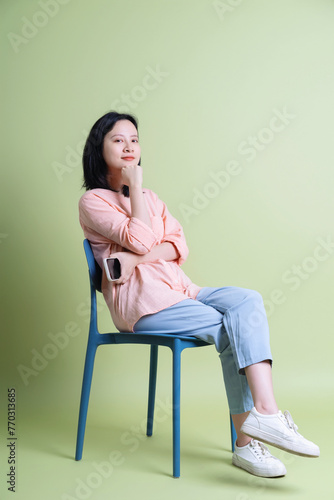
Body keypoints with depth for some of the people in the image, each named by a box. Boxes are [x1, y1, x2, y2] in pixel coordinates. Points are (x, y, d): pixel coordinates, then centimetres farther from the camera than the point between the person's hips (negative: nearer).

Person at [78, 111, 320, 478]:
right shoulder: (93, 201, 3)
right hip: (142, 303, -6)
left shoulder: (149, 198, 23)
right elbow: (141, 240, -12)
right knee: (231, 329, -21)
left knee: (247, 300, -19)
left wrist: (135, 258, -11)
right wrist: (135, 186, -5)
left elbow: (179, 246, 7)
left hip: (179, 290, 6)